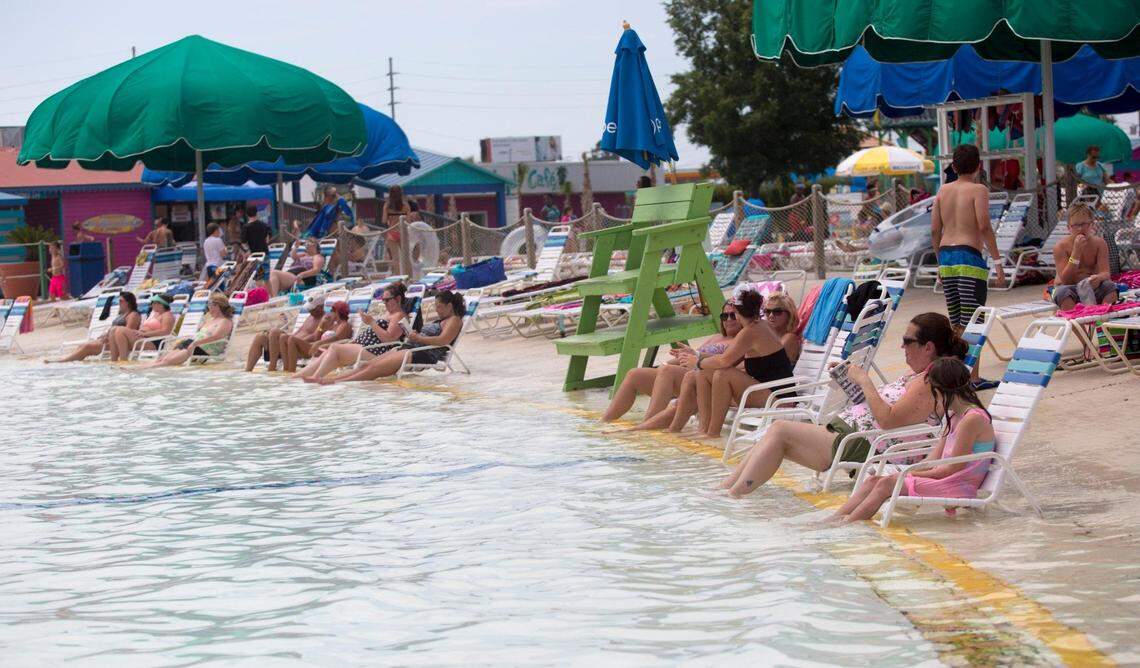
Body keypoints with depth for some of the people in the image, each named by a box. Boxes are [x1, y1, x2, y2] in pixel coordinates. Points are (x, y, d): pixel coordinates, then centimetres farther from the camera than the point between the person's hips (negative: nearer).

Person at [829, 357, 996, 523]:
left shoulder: (973, 419, -15)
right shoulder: (954, 416, 18)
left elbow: (952, 468, -16)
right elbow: (934, 459, 16)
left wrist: (913, 474, -8)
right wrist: (910, 472, 0)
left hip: (959, 488, -10)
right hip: (946, 481, 10)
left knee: (886, 484, -20)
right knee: (873, 480, -4)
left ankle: (847, 523, -18)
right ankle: (834, 519, -12)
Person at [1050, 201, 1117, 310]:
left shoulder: (1099, 244, -3)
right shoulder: (1061, 247, -11)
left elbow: (1105, 273, -12)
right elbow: (1065, 280, -18)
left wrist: (1098, 277, -39)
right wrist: (1076, 252, -25)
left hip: (1091, 286, 2)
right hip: (1069, 288, -2)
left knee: (1110, 286, -28)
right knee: (1062, 292, -37)